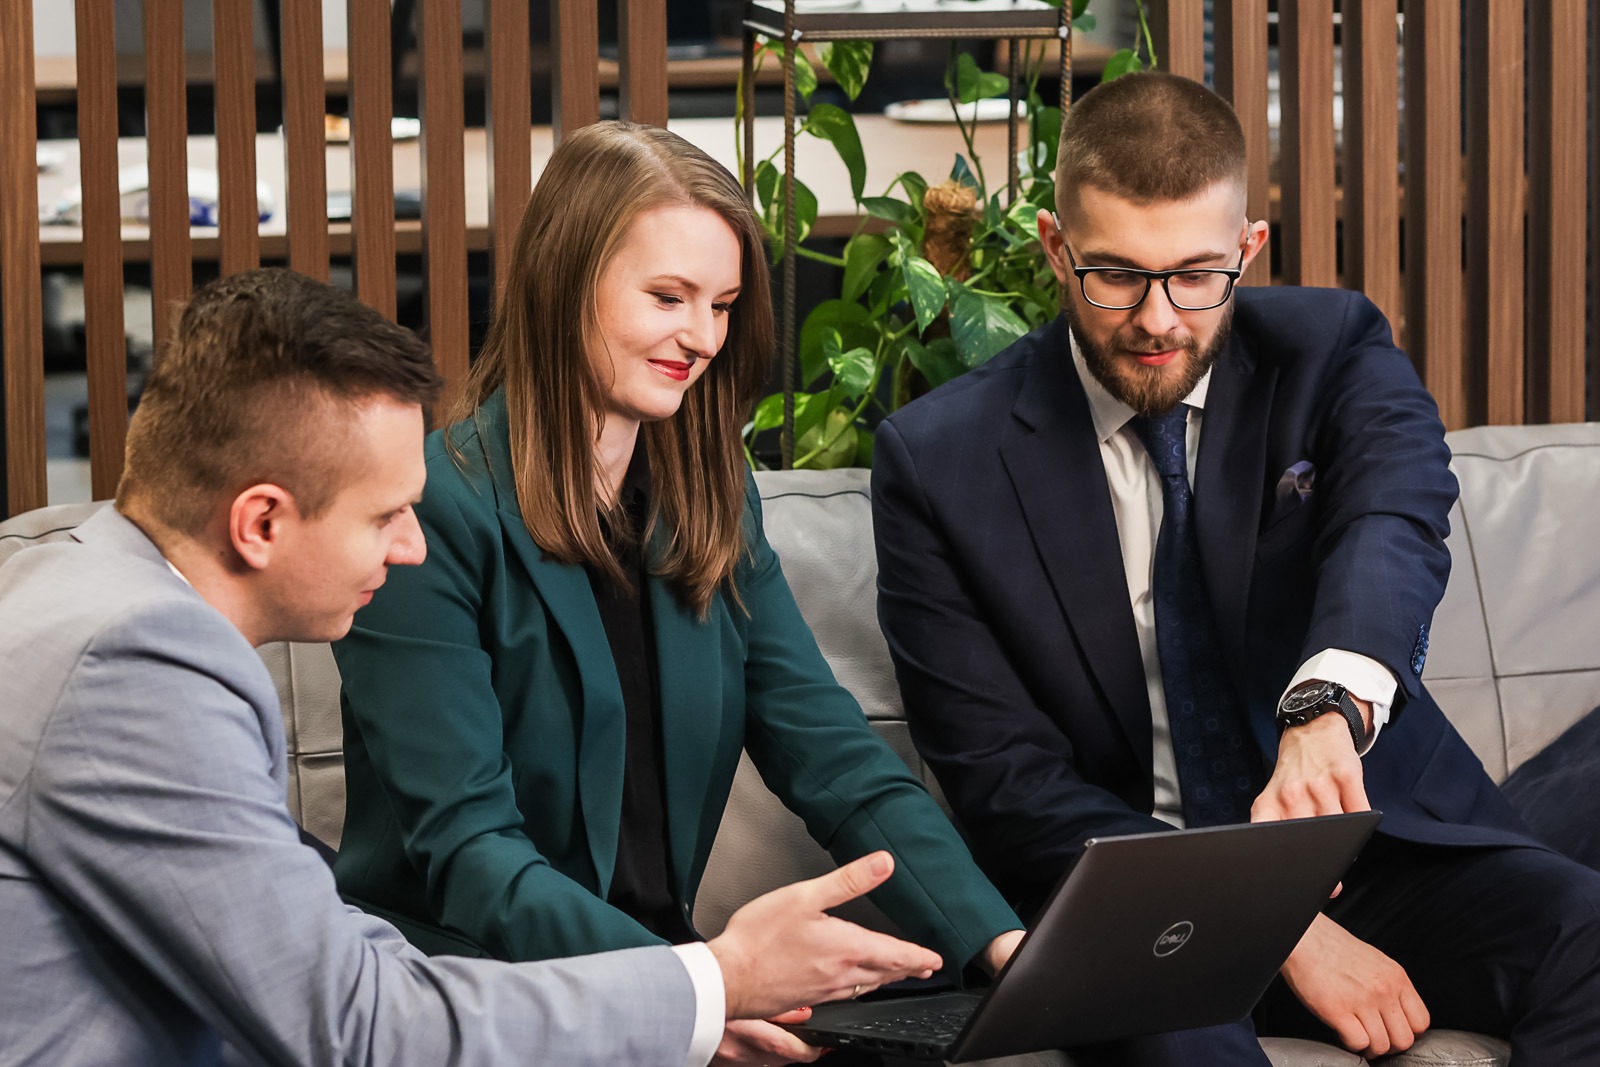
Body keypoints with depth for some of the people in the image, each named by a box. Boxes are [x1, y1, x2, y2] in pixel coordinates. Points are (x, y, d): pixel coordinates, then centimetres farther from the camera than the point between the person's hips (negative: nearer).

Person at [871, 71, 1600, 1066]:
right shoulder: (938, 461, -2)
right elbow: (1005, 780, -7)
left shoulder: (1333, 351, 2)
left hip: (1384, 847, 3)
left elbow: (1398, 516, -21)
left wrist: (1331, 706, -46)